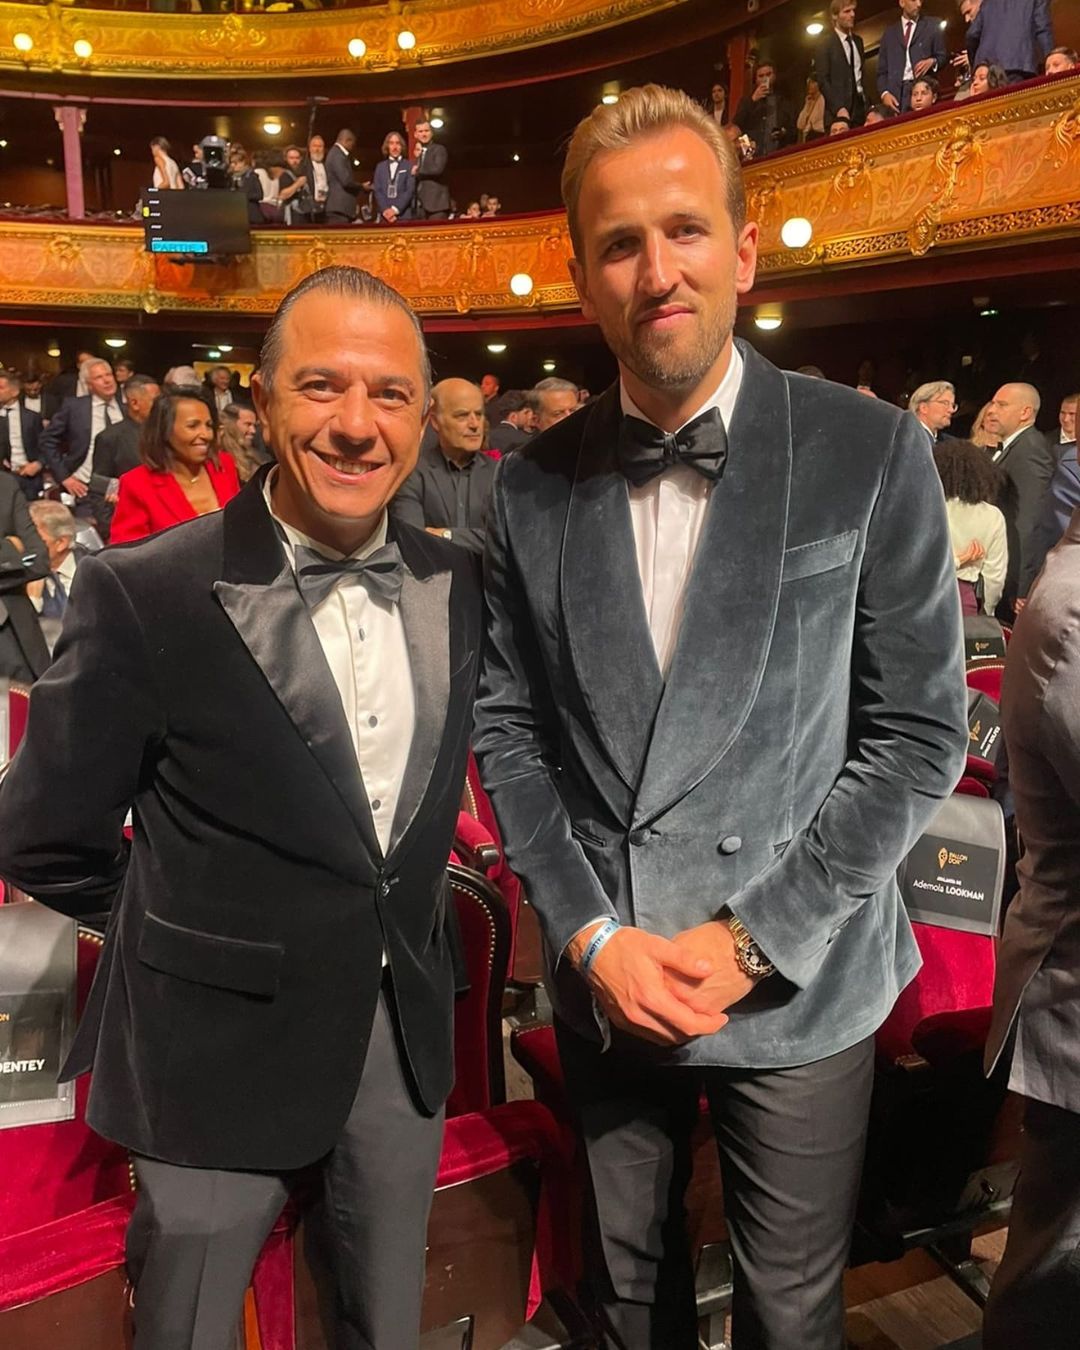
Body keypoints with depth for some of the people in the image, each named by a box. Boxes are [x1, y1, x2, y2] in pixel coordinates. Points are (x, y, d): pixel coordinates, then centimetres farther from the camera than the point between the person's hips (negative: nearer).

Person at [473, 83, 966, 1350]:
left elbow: (918, 732, -8)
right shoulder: (531, 487, -3)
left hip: (798, 987, -2)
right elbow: (506, 725, 1)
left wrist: (754, 938, -13)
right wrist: (591, 933, -8)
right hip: (599, 975, 2)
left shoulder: (870, 456, -10)